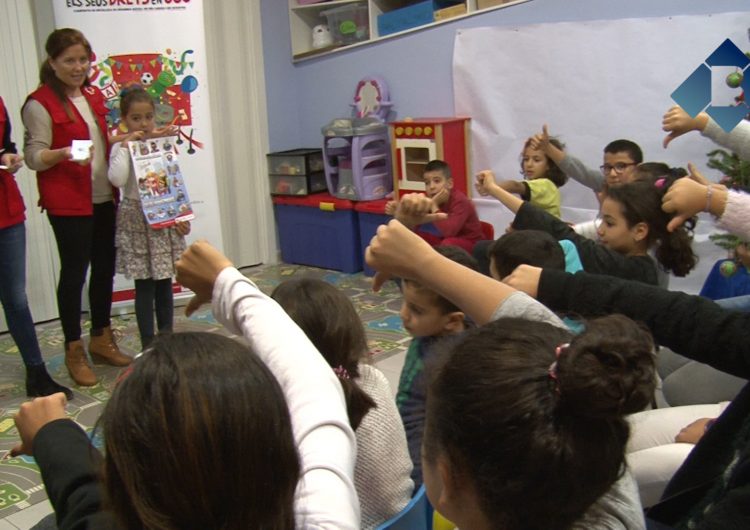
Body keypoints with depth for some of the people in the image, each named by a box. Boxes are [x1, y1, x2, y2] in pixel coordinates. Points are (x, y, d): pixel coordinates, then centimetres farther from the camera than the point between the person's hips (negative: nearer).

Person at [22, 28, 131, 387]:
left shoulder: (94, 96, 12)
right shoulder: (40, 104, -9)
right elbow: (34, 157, -12)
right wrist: (65, 153, -28)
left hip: (103, 198, 7)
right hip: (68, 204, -7)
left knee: (105, 268, 12)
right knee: (74, 273, 0)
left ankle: (101, 338, 27)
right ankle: (74, 351, 13)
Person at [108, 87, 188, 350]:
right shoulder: (121, 148, -3)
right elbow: (117, 179, -22)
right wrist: (127, 145, -17)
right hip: (137, 220, -3)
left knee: (164, 282, 10)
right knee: (144, 284, 0)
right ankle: (148, 344, 9)